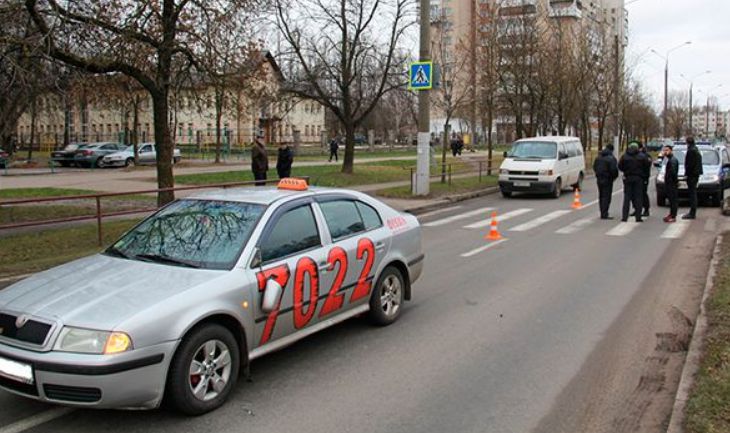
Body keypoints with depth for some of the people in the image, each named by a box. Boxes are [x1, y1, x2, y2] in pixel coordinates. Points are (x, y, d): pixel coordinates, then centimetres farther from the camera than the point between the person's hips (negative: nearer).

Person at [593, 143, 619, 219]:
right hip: (607, 179, -7)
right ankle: (604, 214, -7)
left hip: (599, 179, 7)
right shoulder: (611, 158, -15)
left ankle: (603, 213, 20)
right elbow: (614, 169, -19)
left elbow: (594, 167, 14)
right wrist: (614, 176, -1)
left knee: (601, 196, 14)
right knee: (606, 197, -4)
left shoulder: (598, 157, 8)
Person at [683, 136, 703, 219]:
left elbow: (690, 164, -21)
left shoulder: (691, 151, -16)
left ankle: (692, 213, -7)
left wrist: (687, 173, -14)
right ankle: (692, 212, 21)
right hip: (696, 174, 10)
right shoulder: (696, 150, 15)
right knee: (693, 194, 15)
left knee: (692, 194, -8)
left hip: (692, 175, -10)